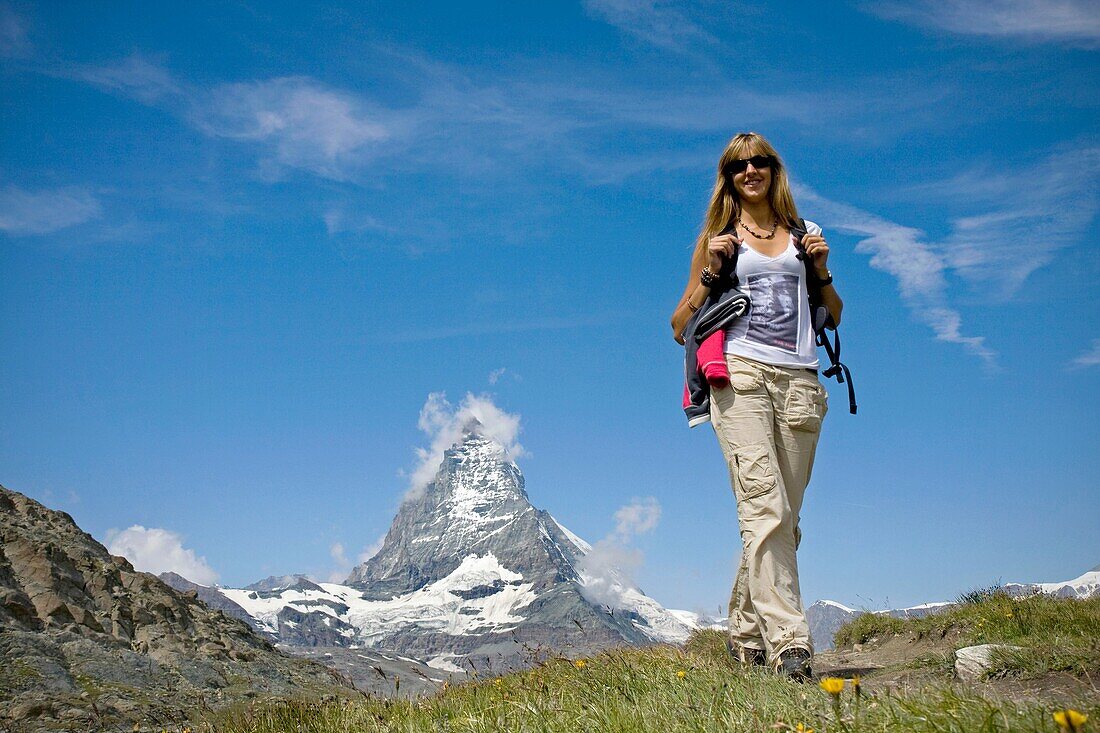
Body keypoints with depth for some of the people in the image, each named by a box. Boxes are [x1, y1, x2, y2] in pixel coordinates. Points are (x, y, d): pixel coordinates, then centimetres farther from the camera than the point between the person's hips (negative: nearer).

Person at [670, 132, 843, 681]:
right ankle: (788, 641, -21)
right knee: (764, 506, -17)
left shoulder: (800, 233, 20)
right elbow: (681, 326, 11)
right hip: (740, 374, -3)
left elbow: (833, 316, 24)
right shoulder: (717, 238, 14)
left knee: (784, 517, 4)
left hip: (799, 381, 4)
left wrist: (821, 269, 7)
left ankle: (745, 632, 17)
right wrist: (711, 272, -2)